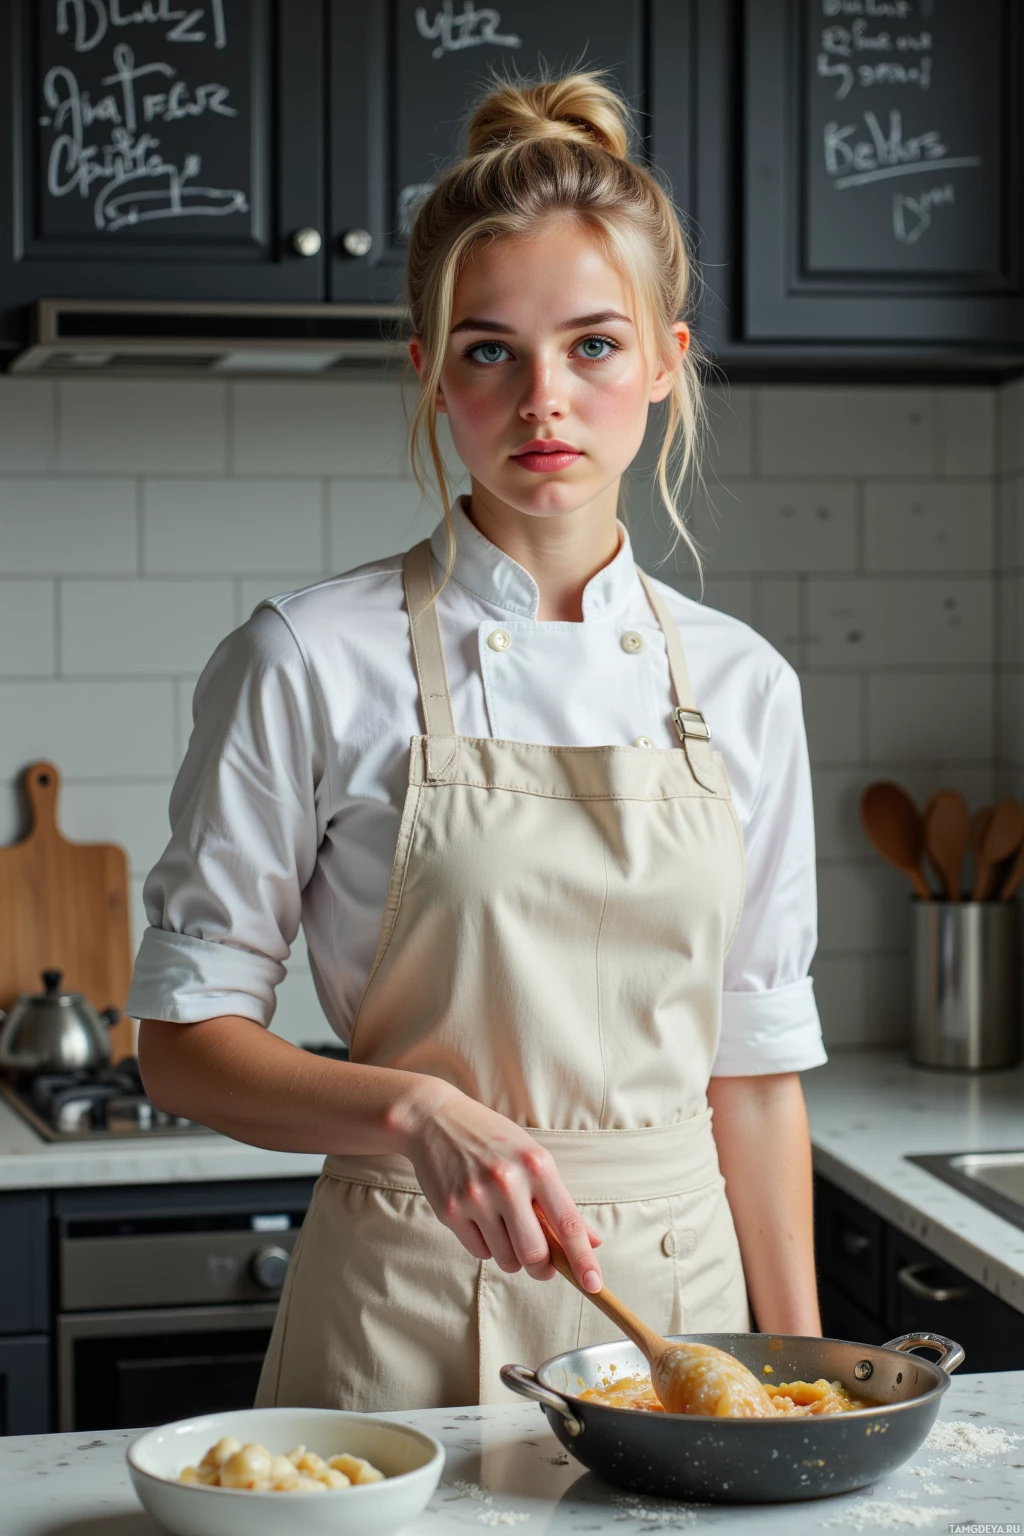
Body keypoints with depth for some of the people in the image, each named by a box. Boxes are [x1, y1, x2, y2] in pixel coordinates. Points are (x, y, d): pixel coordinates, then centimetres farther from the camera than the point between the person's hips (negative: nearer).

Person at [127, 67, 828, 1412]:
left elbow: (754, 1063, 8)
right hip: (409, 1316, -3)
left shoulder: (739, 684, 3)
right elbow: (184, 1037, -6)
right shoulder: (315, 661, -9)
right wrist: (417, 1110, -24)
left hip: (676, 1295, 3)